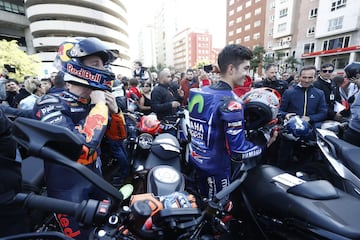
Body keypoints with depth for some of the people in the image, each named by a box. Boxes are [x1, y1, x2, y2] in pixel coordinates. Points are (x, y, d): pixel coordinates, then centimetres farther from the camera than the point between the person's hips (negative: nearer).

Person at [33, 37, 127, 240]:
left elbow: (119, 137, 3)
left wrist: (114, 110, -13)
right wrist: (99, 106, -28)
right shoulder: (50, 105, -22)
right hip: (67, 189, -6)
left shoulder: (94, 102, -3)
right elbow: (83, 150, -38)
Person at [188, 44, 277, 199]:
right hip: (215, 168, -7)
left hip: (195, 160, 7)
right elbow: (238, 152, -24)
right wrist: (265, 146, -9)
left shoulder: (201, 92, -1)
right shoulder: (231, 103, -26)